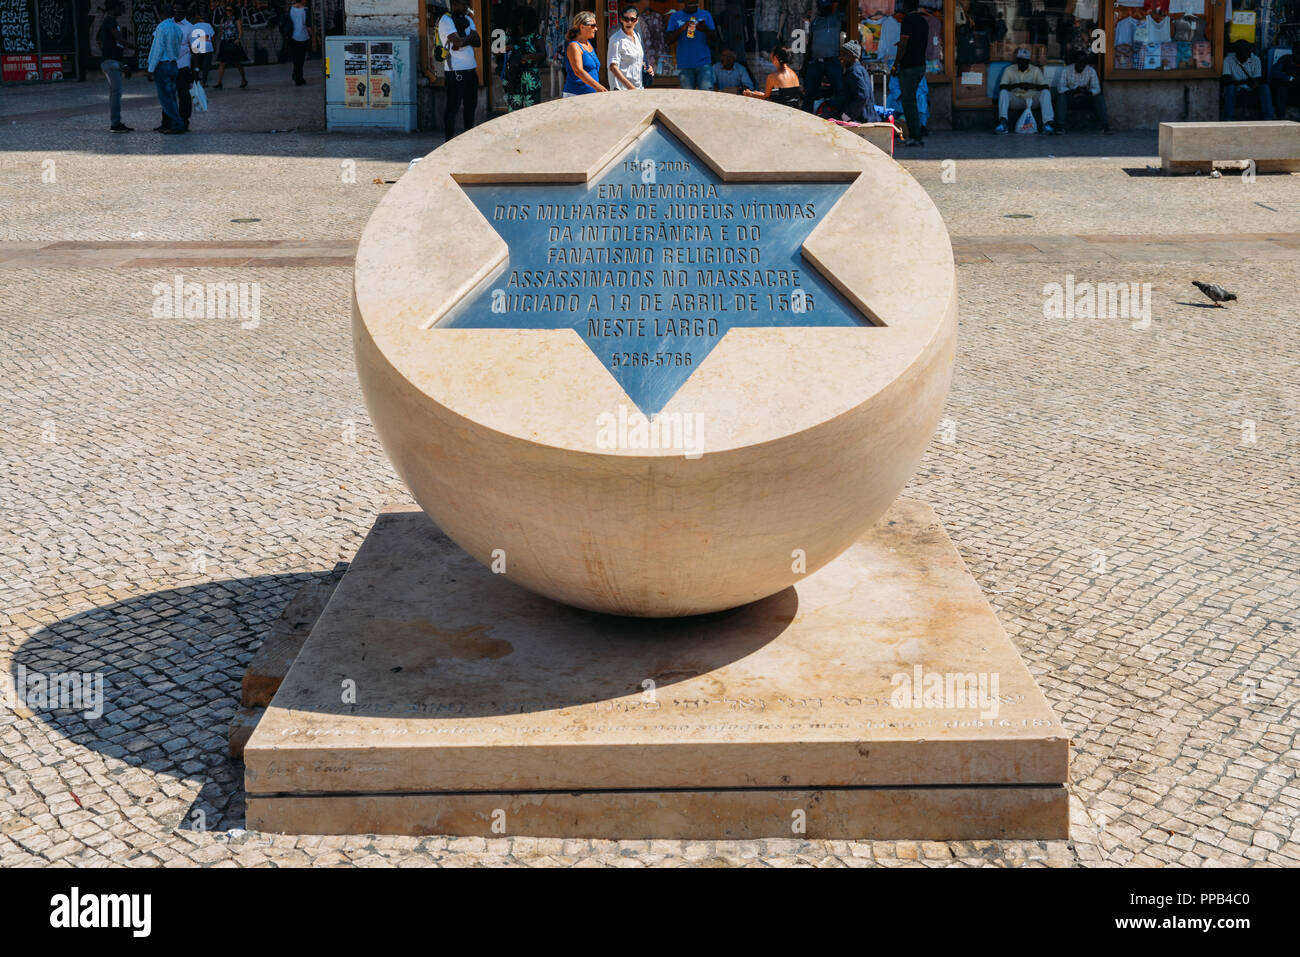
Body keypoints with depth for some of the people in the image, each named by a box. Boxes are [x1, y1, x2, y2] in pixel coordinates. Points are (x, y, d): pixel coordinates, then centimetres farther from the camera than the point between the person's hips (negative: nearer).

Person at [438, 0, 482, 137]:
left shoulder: (467, 19, 16)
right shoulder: (446, 20, -8)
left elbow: (478, 42, 5)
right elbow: (458, 41, -20)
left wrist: (463, 40, -12)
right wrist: (470, 37, -2)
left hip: (471, 68, 8)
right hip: (455, 71, -8)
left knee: (471, 105, 13)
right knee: (453, 106, -7)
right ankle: (449, 140, -6)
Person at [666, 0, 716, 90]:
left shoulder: (706, 15, 10)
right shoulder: (675, 17, 9)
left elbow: (714, 36, 5)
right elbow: (668, 39, 3)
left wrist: (705, 29, -17)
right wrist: (681, 29, -13)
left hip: (703, 63, -1)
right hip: (684, 65, 1)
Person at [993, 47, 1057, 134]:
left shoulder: (1035, 70, 5)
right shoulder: (1009, 70, 2)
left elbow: (1045, 86, -4)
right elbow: (1002, 87, -10)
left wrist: (1032, 86, -23)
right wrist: (1016, 85, -25)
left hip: (1031, 100, 1)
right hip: (1015, 100, -1)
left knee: (1045, 93, -26)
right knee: (1003, 92, -29)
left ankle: (1047, 123, -36)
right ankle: (1003, 122, -42)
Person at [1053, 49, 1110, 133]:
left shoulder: (1091, 71, -5)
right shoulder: (1066, 70, -10)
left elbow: (1097, 89, -14)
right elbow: (1060, 88, -20)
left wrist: (1088, 92, -37)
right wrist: (1074, 91, -38)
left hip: (1084, 99, 2)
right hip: (1070, 98, -2)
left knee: (1099, 98, -24)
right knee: (1061, 96, -32)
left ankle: (1105, 126, -26)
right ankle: (1060, 126, -39)